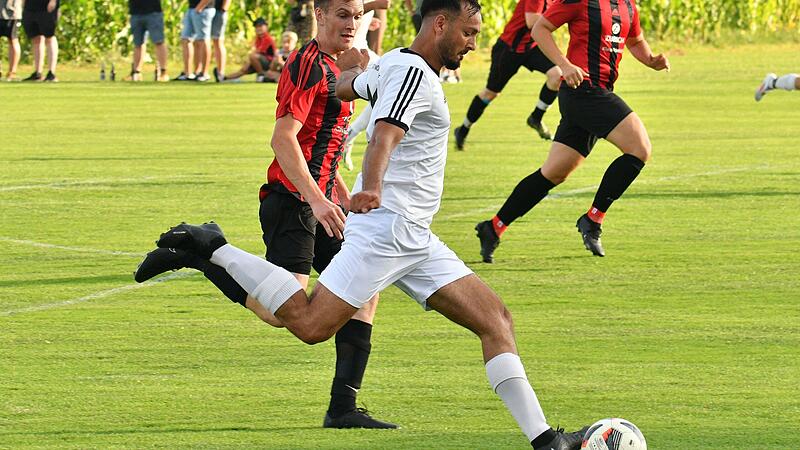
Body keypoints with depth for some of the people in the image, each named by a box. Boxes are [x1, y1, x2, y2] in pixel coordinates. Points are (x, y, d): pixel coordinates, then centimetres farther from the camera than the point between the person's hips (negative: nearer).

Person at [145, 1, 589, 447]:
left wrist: (358, 67, 62)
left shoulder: (393, 64, 17)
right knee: (310, 325, -16)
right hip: (388, 225, -10)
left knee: (496, 320, 2)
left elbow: (345, 86, 38)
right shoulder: (413, 72, -13)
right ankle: (213, 248, -1)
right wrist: (372, 188, -49)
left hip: (414, 238, 10)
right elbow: (385, 136, -31)